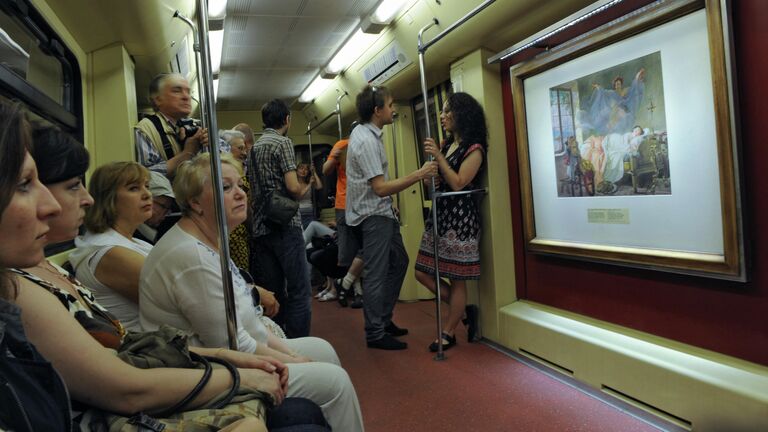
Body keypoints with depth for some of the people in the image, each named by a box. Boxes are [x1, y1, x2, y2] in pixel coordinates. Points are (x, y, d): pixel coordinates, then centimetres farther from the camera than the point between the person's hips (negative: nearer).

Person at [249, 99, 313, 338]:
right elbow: (293, 187, -15)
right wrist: (304, 190, 6)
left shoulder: (254, 147, 17)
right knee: (299, 291, -3)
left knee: (271, 292, 10)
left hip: (260, 228, 8)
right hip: (285, 226, -8)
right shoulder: (283, 142, -5)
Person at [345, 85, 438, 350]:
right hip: (372, 216, -11)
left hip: (380, 211, 11)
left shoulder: (366, 133, 10)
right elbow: (381, 188, -24)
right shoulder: (366, 141, -21)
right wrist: (419, 175, -24)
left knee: (398, 262, 18)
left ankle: (384, 320, 29)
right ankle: (375, 334, 11)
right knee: (376, 275, -2)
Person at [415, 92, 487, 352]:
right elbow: (438, 181, 11)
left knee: (456, 279, 2)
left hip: (460, 216, -8)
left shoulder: (474, 148, -8)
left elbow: (458, 183, -17)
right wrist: (432, 155, -1)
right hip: (439, 213, 9)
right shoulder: (446, 145, 15)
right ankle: (466, 311, 23)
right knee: (423, 273, 8)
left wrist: (438, 157, -18)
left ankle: (448, 334, 16)